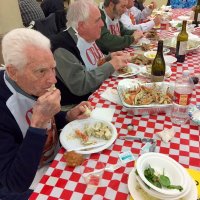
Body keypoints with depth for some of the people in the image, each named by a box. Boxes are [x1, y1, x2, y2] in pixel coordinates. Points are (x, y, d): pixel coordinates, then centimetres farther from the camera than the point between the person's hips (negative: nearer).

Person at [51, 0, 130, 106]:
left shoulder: (87, 37, 1)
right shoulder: (63, 47, -23)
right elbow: (79, 86, -29)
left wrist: (108, 59, -3)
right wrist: (111, 65, -21)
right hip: (79, 105, -7)